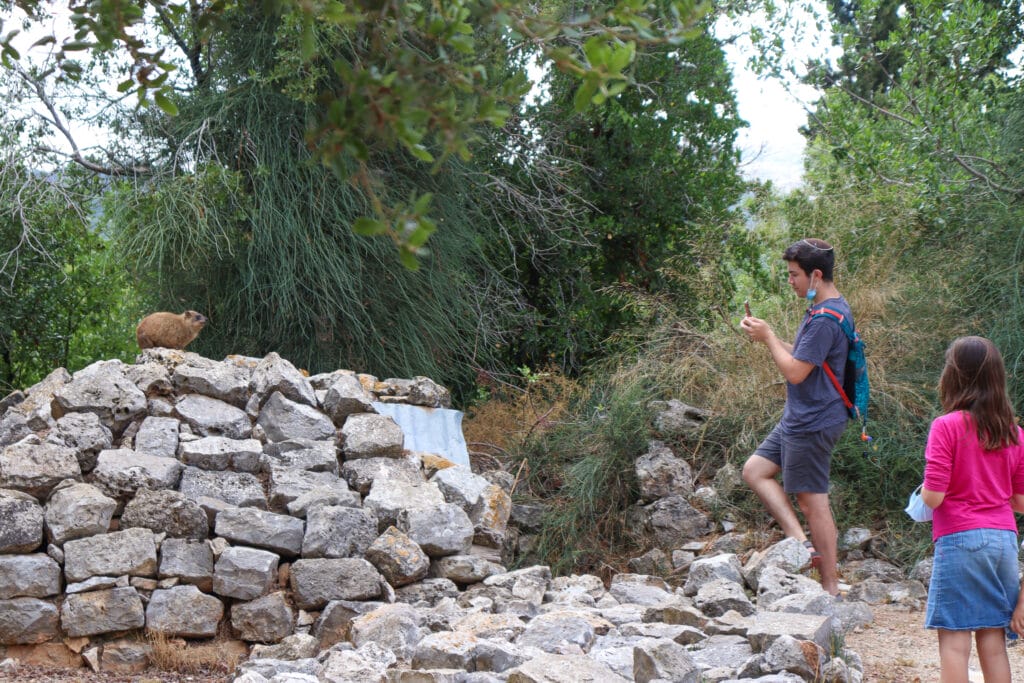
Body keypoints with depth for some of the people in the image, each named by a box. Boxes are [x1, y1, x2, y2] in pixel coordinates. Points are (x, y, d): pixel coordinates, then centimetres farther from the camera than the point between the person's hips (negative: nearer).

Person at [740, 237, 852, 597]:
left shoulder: (825, 319, -22)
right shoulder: (829, 308, 11)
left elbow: (795, 371, -22)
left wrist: (768, 338, -10)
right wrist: (769, 337, 7)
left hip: (813, 423, -11)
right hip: (800, 418, 11)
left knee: (813, 500, -4)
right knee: (755, 470, 13)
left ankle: (831, 587, 4)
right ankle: (801, 542, 6)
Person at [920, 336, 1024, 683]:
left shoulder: (947, 426, -10)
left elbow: (933, 496, -15)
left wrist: (924, 490, 6)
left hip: (960, 540, -5)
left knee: (954, 641, -2)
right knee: (993, 641, 11)